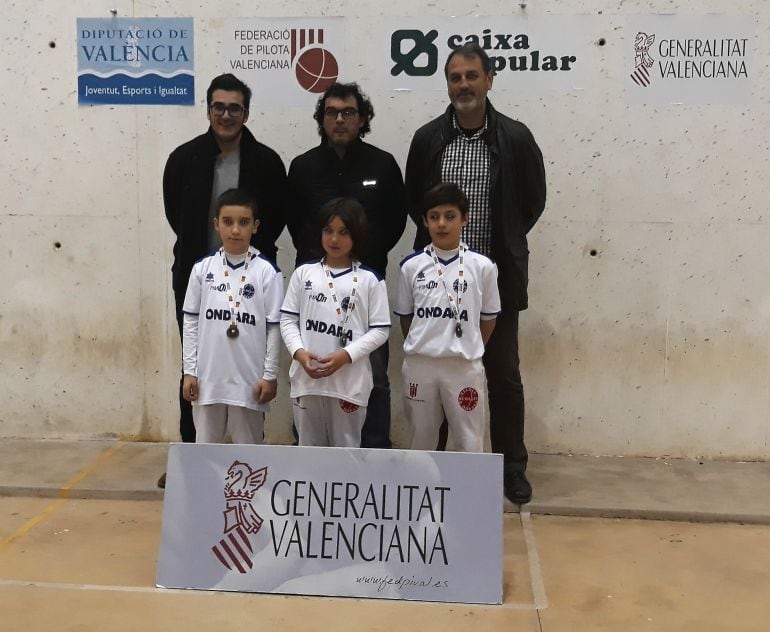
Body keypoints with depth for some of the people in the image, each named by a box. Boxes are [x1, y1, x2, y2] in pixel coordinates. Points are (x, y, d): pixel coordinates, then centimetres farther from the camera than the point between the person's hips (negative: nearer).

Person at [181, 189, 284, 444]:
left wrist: (270, 375, -5)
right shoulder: (202, 268, 2)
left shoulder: (267, 272, -6)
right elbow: (191, 322, 6)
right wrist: (189, 371, 3)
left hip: (249, 378, -2)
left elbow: (275, 327, -4)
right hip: (208, 377, 3)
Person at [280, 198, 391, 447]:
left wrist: (346, 355, -15)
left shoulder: (370, 279, -1)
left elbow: (380, 329, -3)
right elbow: (288, 319, 7)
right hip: (306, 376, 2)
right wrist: (298, 351, -11)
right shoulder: (304, 272, 7)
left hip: (350, 380, -2)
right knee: (309, 449, 15)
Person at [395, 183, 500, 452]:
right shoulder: (411, 266, 0)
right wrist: (420, 348, 11)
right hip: (419, 365, 1)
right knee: (421, 439, 13)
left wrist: (467, 350, 11)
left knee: (469, 443, 7)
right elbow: (405, 317, 10)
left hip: (465, 366, -1)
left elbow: (488, 317, 7)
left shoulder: (482, 266, -3)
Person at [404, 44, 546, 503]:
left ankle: (513, 466, 21)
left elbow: (534, 200, 6)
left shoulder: (516, 138, -3)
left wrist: (504, 242, 6)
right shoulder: (427, 138, 1)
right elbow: (413, 200, 12)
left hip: (497, 278, -1)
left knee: (504, 375, 7)